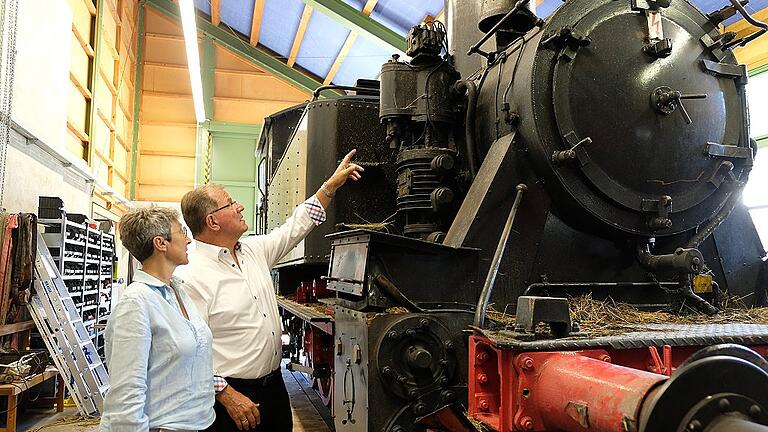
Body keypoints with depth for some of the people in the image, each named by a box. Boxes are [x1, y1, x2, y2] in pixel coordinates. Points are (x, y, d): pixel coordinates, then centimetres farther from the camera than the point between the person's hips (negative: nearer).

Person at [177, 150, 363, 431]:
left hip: (274, 385, 8)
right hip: (231, 395, -8)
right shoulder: (192, 277, -19)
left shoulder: (254, 250, 6)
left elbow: (294, 228, 14)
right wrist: (227, 395, -21)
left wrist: (332, 184, 13)